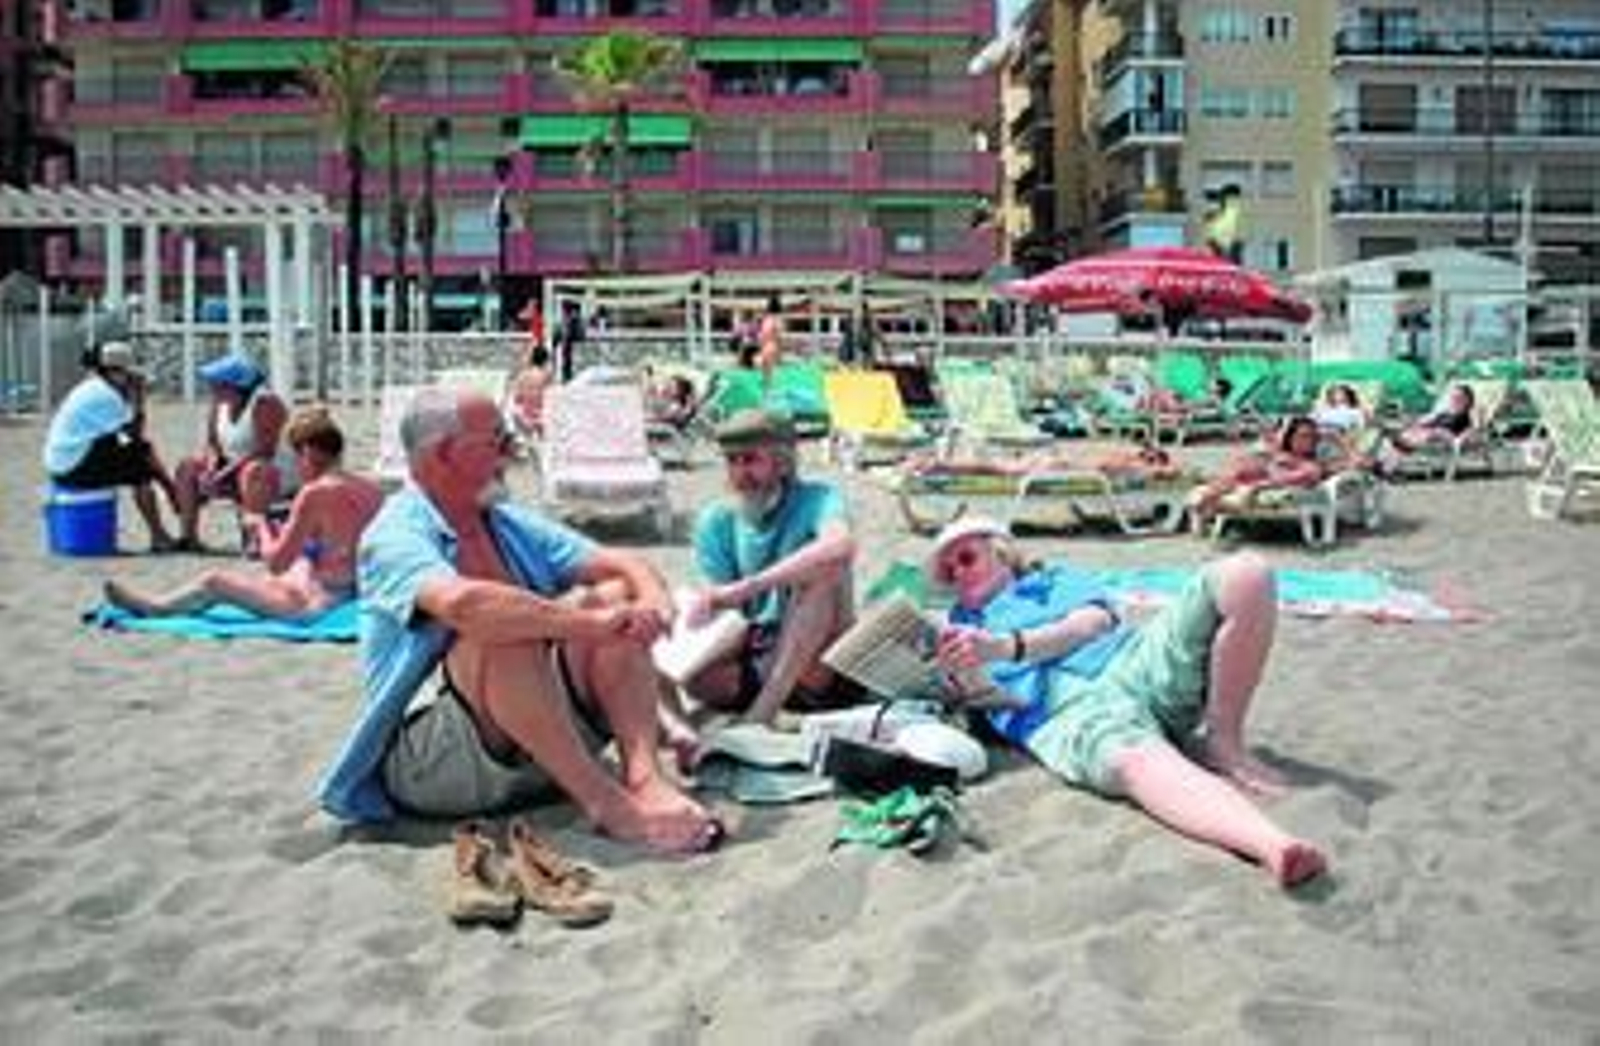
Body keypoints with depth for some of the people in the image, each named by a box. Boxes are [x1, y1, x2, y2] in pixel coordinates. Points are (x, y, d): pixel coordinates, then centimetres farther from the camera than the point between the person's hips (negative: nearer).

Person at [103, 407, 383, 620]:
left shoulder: (315, 494, -19)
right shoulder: (373, 490, 2)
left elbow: (277, 562, -14)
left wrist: (262, 527, 5)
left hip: (321, 603, -8)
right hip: (364, 597, 8)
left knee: (215, 580, 9)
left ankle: (156, 607, 37)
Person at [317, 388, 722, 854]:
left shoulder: (511, 525, 13)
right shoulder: (395, 535, -9)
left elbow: (623, 564, 5)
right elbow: (461, 604, -31)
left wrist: (654, 603, -18)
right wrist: (587, 622, -29)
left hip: (538, 755, 7)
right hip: (427, 761, -6)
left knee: (614, 596, -8)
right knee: (502, 633, -32)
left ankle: (643, 776, -26)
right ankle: (605, 801, -29)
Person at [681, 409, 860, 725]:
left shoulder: (816, 499, -7)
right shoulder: (716, 522, 6)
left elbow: (840, 547, -32)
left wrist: (745, 588, -36)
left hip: (815, 663, -2)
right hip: (751, 661, 2)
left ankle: (762, 711, -31)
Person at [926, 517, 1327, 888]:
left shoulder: (1055, 580, 33)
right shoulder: (962, 627, 37)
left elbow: (1094, 622, 9)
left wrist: (1007, 646, -4)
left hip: (1136, 663, 3)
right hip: (1071, 711, -3)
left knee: (1245, 575, -19)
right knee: (1137, 761, -42)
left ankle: (1222, 743, -16)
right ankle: (1273, 845, -68)